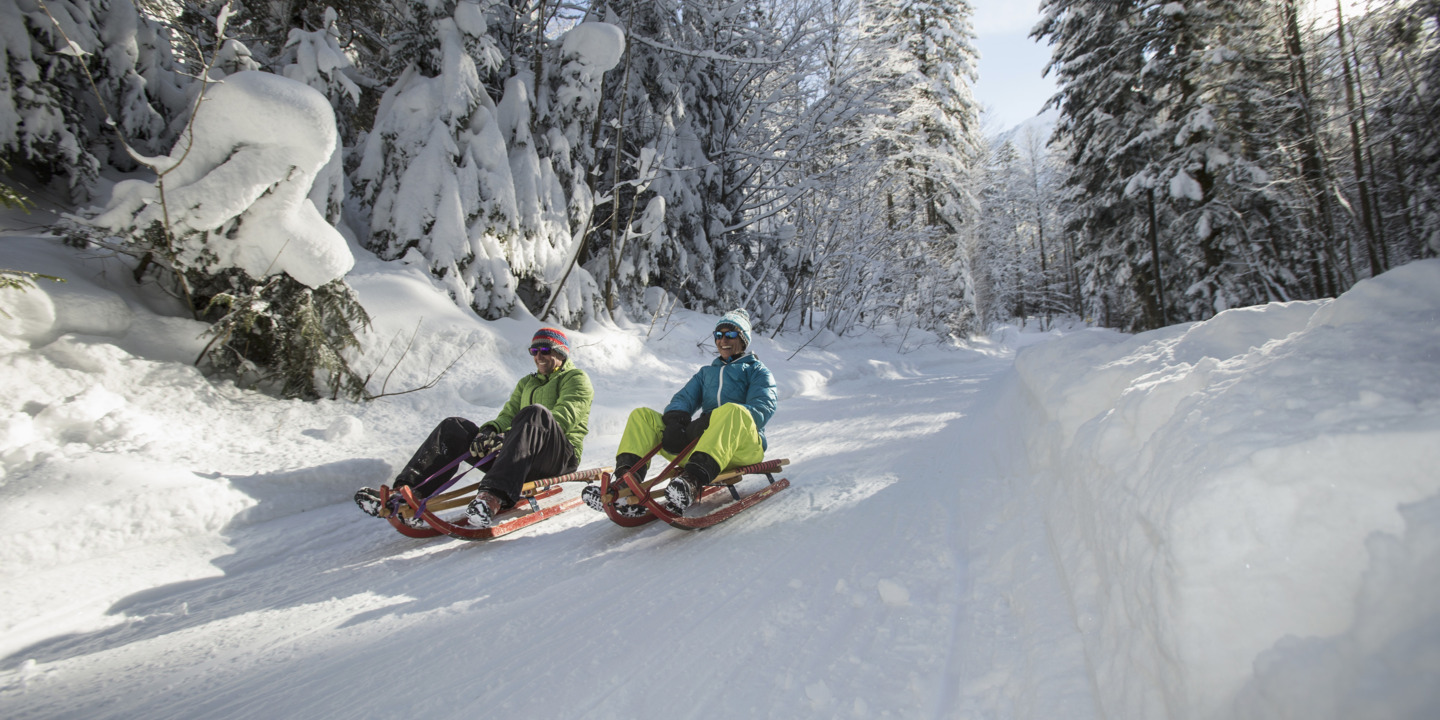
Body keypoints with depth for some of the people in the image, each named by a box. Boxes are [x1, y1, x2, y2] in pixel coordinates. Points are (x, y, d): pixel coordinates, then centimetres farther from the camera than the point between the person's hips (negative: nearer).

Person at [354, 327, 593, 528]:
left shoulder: (577, 379, 8)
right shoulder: (526, 383, 30)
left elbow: (564, 418, -11)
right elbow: (507, 416, 16)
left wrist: (511, 437, -22)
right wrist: (489, 430, -10)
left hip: (562, 455, -6)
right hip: (524, 461, 7)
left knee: (535, 413, -37)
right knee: (453, 427, -5)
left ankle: (494, 497, -57)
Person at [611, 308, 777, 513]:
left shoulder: (758, 371, 17)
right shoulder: (706, 372, 32)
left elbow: (763, 409, -3)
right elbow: (683, 398, 18)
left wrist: (708, 421, -18)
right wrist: (675, 421, -10)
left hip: (744, 447, -5)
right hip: (700, 445, 5)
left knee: (732, 410, -37)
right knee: (642, 415, -5)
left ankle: (693, 481, -59)